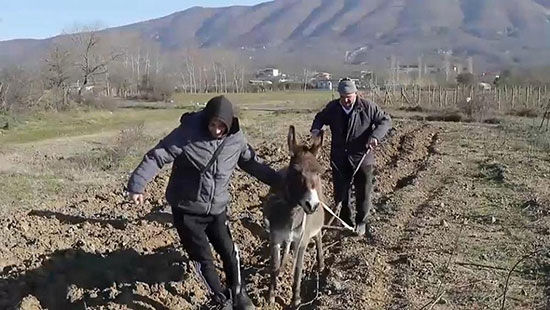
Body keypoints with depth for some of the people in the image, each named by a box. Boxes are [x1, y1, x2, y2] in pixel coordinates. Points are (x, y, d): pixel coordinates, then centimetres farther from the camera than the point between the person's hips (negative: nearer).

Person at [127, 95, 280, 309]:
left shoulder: (236, 139, -5)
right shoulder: (187, 133, -18)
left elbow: (252, 164, 10)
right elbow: (157, 157, -18)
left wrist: (279, 182, 10)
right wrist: (137, 184, -27)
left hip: (217, 209, 3)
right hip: (187, 211, -3)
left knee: (229, 252, 10)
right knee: (203, 259, 4)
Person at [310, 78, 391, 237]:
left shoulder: (367, 107, -11)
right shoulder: (332, 108, -2)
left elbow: (386, 120, -7)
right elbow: (320, 117, 17)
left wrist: (375, 136, -24)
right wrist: (316, 129, -6)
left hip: (362, 158, -2)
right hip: (339, 159, 3)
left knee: (363, 193, 8)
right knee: (340, 192, 10)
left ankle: (361, 223, 27)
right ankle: (345, 222, 28)